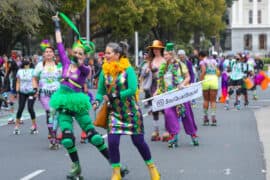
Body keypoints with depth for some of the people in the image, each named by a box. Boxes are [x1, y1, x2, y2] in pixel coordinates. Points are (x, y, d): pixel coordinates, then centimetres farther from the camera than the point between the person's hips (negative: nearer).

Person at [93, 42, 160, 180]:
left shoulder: (127, 69, -12)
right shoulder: (105, 71, 0)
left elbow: (132, 89, -20)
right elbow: (100, 91, 3)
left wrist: (113, 96, -23)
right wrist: (97, 101, -18)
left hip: (131, 110, -3)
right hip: (114, 112, 3)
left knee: (138, 141, 3)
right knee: (112, 141, -9)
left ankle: (151, 166, 25)